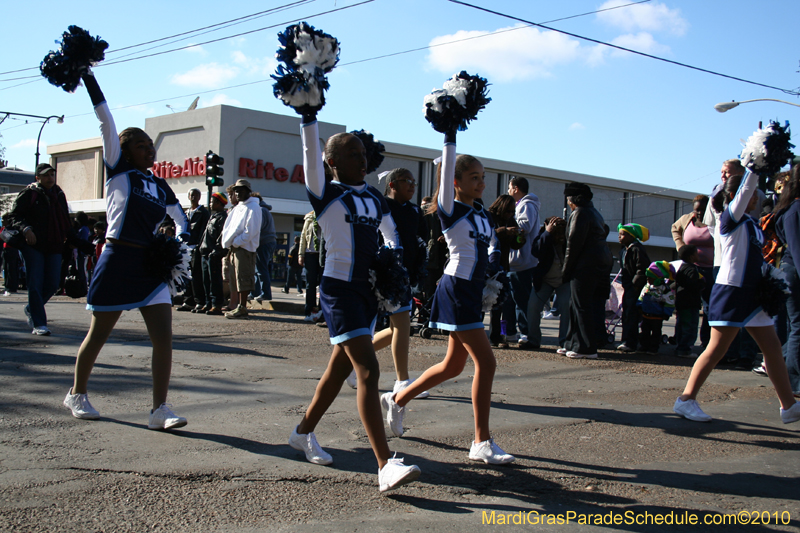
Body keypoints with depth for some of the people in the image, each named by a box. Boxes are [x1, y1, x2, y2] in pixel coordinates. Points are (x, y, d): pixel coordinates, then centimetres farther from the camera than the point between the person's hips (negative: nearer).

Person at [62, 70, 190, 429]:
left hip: (151, 268, 5)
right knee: (98, 336, 8)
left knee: (164, 339, -7)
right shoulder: (118, 170, 0)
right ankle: (77, 394, 30)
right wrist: (86, 75, -9)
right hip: (117, 263, -4)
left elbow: (180, 218, 25)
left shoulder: (160, 186, 13)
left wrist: (180, 241, 4)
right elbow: (106, 122, -5)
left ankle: (159, 410, -4)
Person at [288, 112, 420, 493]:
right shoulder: (326, 194, -7)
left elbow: (391, 234, 21)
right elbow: (311, 157, -22)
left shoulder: (373, 197, 12)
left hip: (368, 290, 8)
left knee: (340, 367, 17)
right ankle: (385, 466, -20)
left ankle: (304, 433, 37)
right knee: (368, 371, -17)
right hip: (340, 290, -8)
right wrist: (308, 116, -30)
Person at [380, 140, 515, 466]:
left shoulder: (482, 213, 13)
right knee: (486, 363, -10)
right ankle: (482, 443, -2)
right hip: (457, 290, -9)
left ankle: (398, 399, 33)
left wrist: (494, 262, 9)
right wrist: (450, 137, -26)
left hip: (473, 292, 9)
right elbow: (447, 171, -23)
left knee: (453, 366, 15)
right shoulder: (450, 209, -9)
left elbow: (492, 245, 26)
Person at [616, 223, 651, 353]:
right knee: (626, 314, 11)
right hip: (627, 286, 10)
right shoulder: (623, 250, 16)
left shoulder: (637, 249, -13)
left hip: (636, 287, -10)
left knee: (631, 315, -10)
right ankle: (626, 341, 17)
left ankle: (630, 343, -8)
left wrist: (636, 284, -19)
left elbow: (642, 268, -17)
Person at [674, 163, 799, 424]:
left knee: (772, 346, 8)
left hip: (751, 293, 9)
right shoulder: (730, 217, -9)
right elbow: (746, 188, -18)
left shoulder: (749, 222, 14)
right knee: (717, 349, -8)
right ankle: (686, 399, -1)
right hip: (731, 291, -9)